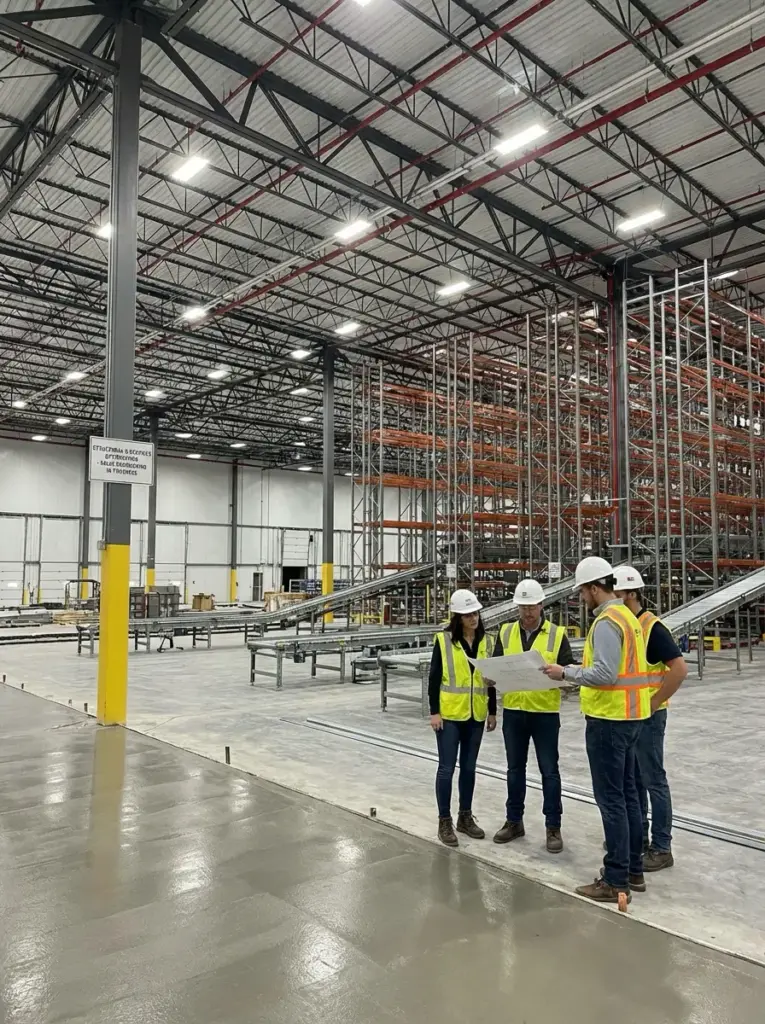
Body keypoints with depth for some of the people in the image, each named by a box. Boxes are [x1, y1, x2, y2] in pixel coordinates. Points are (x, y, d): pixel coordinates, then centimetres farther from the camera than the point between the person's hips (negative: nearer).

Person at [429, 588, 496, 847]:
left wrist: (493, 711, 10)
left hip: (476, 714, 4)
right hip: (449, 714, -4)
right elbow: (434, 677, -7)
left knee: (469, 767, 14)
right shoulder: (444, 640, -8)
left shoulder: (487, 641, 5)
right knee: (447, 767, 1)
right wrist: (434, 711, -10)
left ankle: (465, 817, 27)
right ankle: (445, 821, 13)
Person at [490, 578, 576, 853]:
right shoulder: (505, 632, 4)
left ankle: (553, 827, 16)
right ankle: (514, 821, 27)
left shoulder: (556, 634, -4)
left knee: (549, 770, 4)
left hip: (545, 712, -3)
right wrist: (494, 674, -14)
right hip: (513, 711, 3)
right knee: (515, 768, 14)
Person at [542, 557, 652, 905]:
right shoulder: (626, 616, 13)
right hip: (627, 716, 10)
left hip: (609, 719, -10)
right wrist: (577, 670, 13)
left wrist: (566, 672, -15)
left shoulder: (606, 622, -19)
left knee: (611, 799, -3)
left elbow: (604, 674, -26)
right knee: (627, 794, 16)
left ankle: (616, 881, 6)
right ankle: (633, 870, 26)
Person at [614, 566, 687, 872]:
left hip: (646, 716, -8)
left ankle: (661, 848, 12)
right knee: (632, 780, 16)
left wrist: (654, 703, -18)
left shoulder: (651, 627, -18)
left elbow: (679, 669, -23)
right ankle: (637, 837, 29)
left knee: (653, 781, 2)